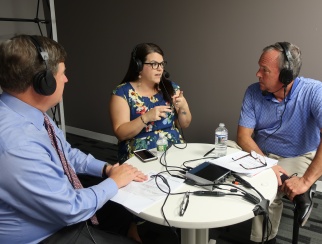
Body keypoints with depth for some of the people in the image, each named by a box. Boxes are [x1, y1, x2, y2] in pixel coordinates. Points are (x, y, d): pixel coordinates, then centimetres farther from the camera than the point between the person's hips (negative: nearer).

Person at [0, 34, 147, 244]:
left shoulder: (31, 113, -4)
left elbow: (69, 154, 11)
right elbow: (71, 209, -26)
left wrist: (107, 168, -1)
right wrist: (114, 182, -11)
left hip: (62, 214, 8)